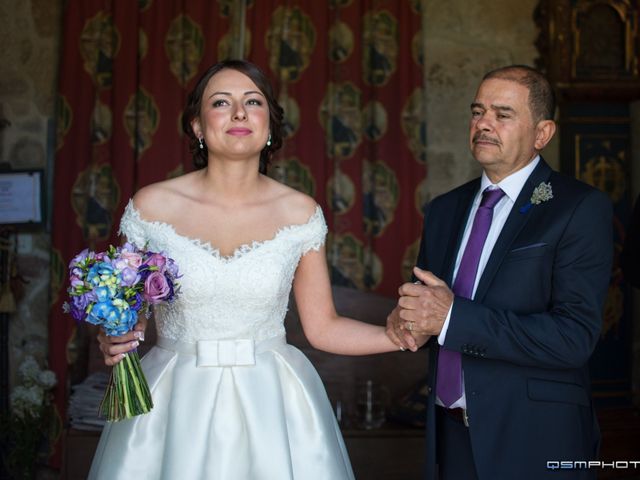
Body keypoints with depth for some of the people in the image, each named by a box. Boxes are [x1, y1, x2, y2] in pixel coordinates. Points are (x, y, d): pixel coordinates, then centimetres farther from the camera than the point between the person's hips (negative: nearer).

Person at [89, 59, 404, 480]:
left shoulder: (300, 212, -2)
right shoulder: (151, 206, -5)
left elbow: (323, 327, 2)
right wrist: (112, 342, -15)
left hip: (270, 409, 1)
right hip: (175, 409, 0)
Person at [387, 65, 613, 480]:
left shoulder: (582, 208, -11)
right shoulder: (444, 210, 8)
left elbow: (575, 337, -21)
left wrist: (452, 317, -25)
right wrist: (406, 317, -9)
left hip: (534, 444, -5)